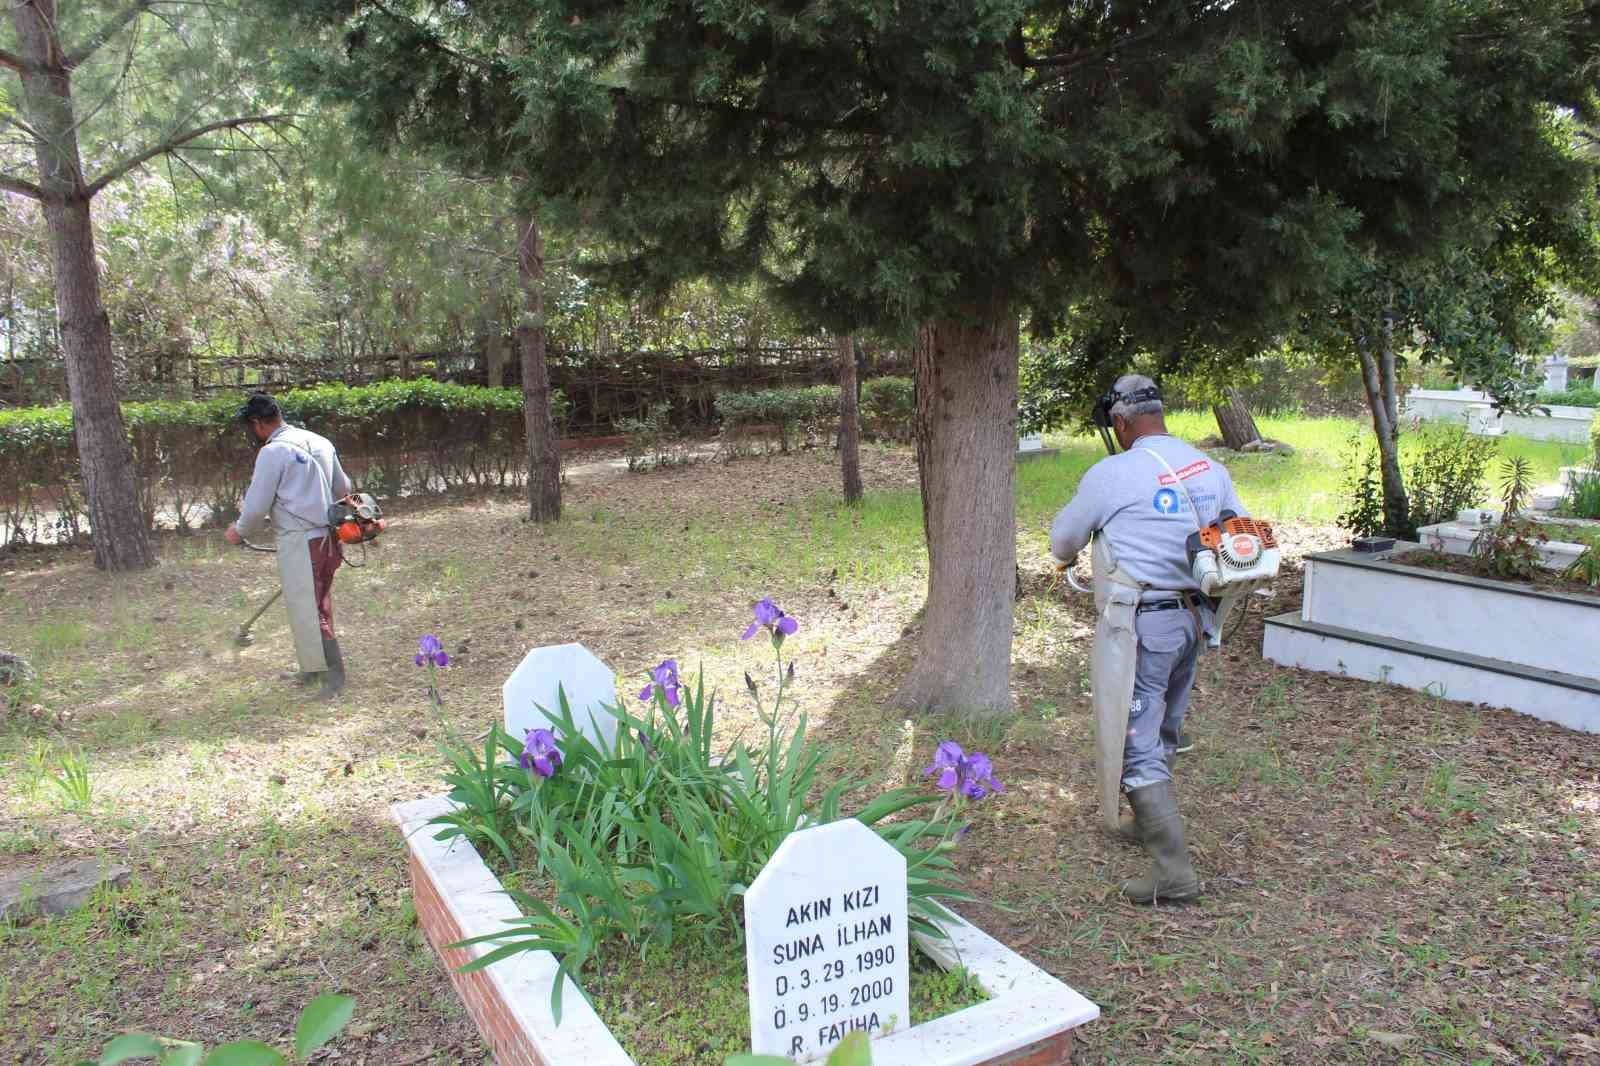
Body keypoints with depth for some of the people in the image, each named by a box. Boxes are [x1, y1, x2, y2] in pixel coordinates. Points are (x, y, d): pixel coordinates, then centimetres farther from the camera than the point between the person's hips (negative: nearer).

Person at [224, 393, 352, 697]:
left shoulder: (273, 451, -12)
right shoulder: (320, 442, 10)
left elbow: (257, 506, -9)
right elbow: (343, 488, 20)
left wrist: (240, 532, 9)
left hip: (299, 543, -8)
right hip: (326, 536, 8)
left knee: (306, 611, -1)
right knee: (318, 606, 18)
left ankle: (333, 675, 2)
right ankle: (314, 667, 28)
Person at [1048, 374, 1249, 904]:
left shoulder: (1112, 474, -13)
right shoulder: (1210, 468, 5)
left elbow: (1062, 542, 0)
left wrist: (1068, 553, 24)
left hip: (1140, 626, -7)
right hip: (1191, 618, 8)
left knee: (1136, 744, -1)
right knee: (1163, 731, 24)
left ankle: (1174, 869, -1)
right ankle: (1151, 824, 42)